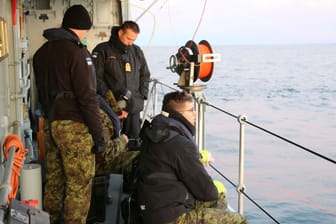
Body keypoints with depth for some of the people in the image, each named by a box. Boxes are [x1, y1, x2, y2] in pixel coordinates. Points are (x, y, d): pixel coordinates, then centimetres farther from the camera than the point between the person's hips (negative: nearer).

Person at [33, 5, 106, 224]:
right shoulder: (76, 52, -13)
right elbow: (87, 97, -17)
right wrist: (99, 135, -13)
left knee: (54, 180, 17)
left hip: (51, 124, 8)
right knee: (79, 185, -1)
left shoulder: (42, 52, 12)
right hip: (74, 126, -8)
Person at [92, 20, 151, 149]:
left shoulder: (137, 51, 14)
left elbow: (145, 75, 21)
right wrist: (110, 99, -14)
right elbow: (96, 79, -5)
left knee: (134, 143, 4)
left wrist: (141, 96, 8)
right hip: (111, 108, -4)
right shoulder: (102, 50, 0)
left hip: (134, 108, 4)